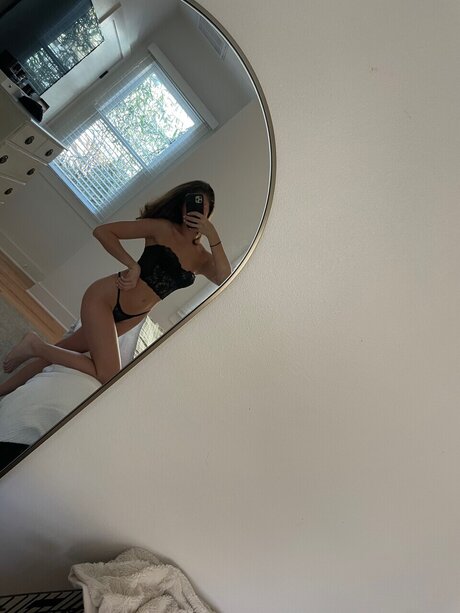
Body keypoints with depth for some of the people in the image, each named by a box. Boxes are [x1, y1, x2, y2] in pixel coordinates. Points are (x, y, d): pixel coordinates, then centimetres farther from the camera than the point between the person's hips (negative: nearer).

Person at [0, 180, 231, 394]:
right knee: (109, 376, -14)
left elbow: (224, 279, -17)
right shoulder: (162, 228, -8)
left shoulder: (201, 257, 5)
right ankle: (36, 345, 2)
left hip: (130, 319, 5)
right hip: (106, 297, -5)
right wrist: (132, 265, -17)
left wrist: (213, 235, -21)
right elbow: (103, 231, -8)